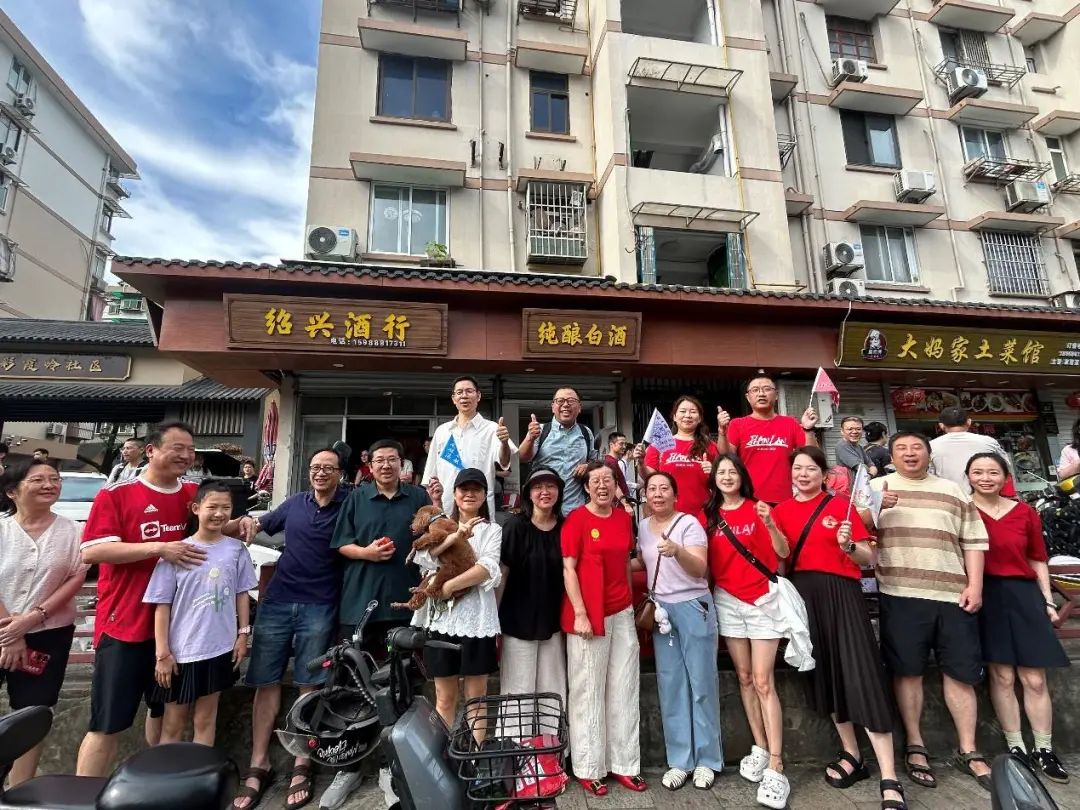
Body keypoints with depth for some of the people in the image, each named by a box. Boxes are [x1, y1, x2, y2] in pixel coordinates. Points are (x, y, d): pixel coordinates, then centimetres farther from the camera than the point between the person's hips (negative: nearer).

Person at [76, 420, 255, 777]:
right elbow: (91, 551, -17)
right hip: (124, 625, -5)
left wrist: (241, 523, -5)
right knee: (107, 724, 3)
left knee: (165, 710, 21)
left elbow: (216, 529, 17)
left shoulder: (194, 494, 4)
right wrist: (158, 548, -25)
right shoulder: (116, 494, -10)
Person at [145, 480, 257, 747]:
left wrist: (243, 634, 2)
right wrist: (162, 652, -8)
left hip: (219, 648, 2)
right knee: (173, 723, 13)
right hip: (181, 650, -2)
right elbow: (162, 605, -7)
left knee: (206, 718, 17)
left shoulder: (236, 549, -3)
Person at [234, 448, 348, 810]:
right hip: (277, 601, 3)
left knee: (309, 686, 6)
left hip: (320, 607, -3)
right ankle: (258, 765, 22)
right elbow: (260, 525, 22)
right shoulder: (295, 503, 9)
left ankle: (301, 766, 19)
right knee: (266, 682, 8)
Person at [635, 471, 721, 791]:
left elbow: (700, 569, -20)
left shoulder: (689, 523, -10)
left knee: (701, 682, 4)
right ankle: (679, 760, 20)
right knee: (670, 685, 8)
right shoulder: (642, 527, 6)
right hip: (660, 609, 5)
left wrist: (677, 551, -36)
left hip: (693, 607, -4)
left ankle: (706, 760, 18)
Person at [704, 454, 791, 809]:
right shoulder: (709, 516, 5)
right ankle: (760, 750, 25)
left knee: (763, 681, -5)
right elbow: (707, 562, 10)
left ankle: (775, 767, 2)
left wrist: (770, 523, -26)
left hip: (762, 599, -3)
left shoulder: (758, 508, -4)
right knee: (745, 678, 11)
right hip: (727, 601, 4)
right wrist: (709, 593, -4)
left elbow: (782, 553, -10)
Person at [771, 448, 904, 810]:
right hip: (802, 595, 4)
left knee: (861, 677, -8)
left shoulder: (841, 505, 0)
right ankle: (852, 756, 28)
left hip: (840, 593, -3)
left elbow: (868, 558, 0)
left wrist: (848, 546, -20)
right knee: (824, 674, 11)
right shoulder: (781, 510, 8)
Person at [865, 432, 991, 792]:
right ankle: (915, 746, 15)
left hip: (953, 594, 2)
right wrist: (876, 508, -18)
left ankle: (968, 750, 21)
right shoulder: (877, 487, 9)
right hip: (901, 594, -2)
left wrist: (975, 585, 0)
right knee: (907, 670, 2)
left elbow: (973, 540, 11)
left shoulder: (953, 490, 15)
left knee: (961, 671, 7)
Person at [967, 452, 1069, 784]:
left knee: (1035, 679, 7)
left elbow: (1037, 560, 12)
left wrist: (1047, 600, 9)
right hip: (985, 597, -3)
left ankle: (1044, 750, 23)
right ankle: (1016, 748, 19)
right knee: (1002, 676, 5)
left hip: (1023, 595, 3)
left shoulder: (1025, 513, 6)